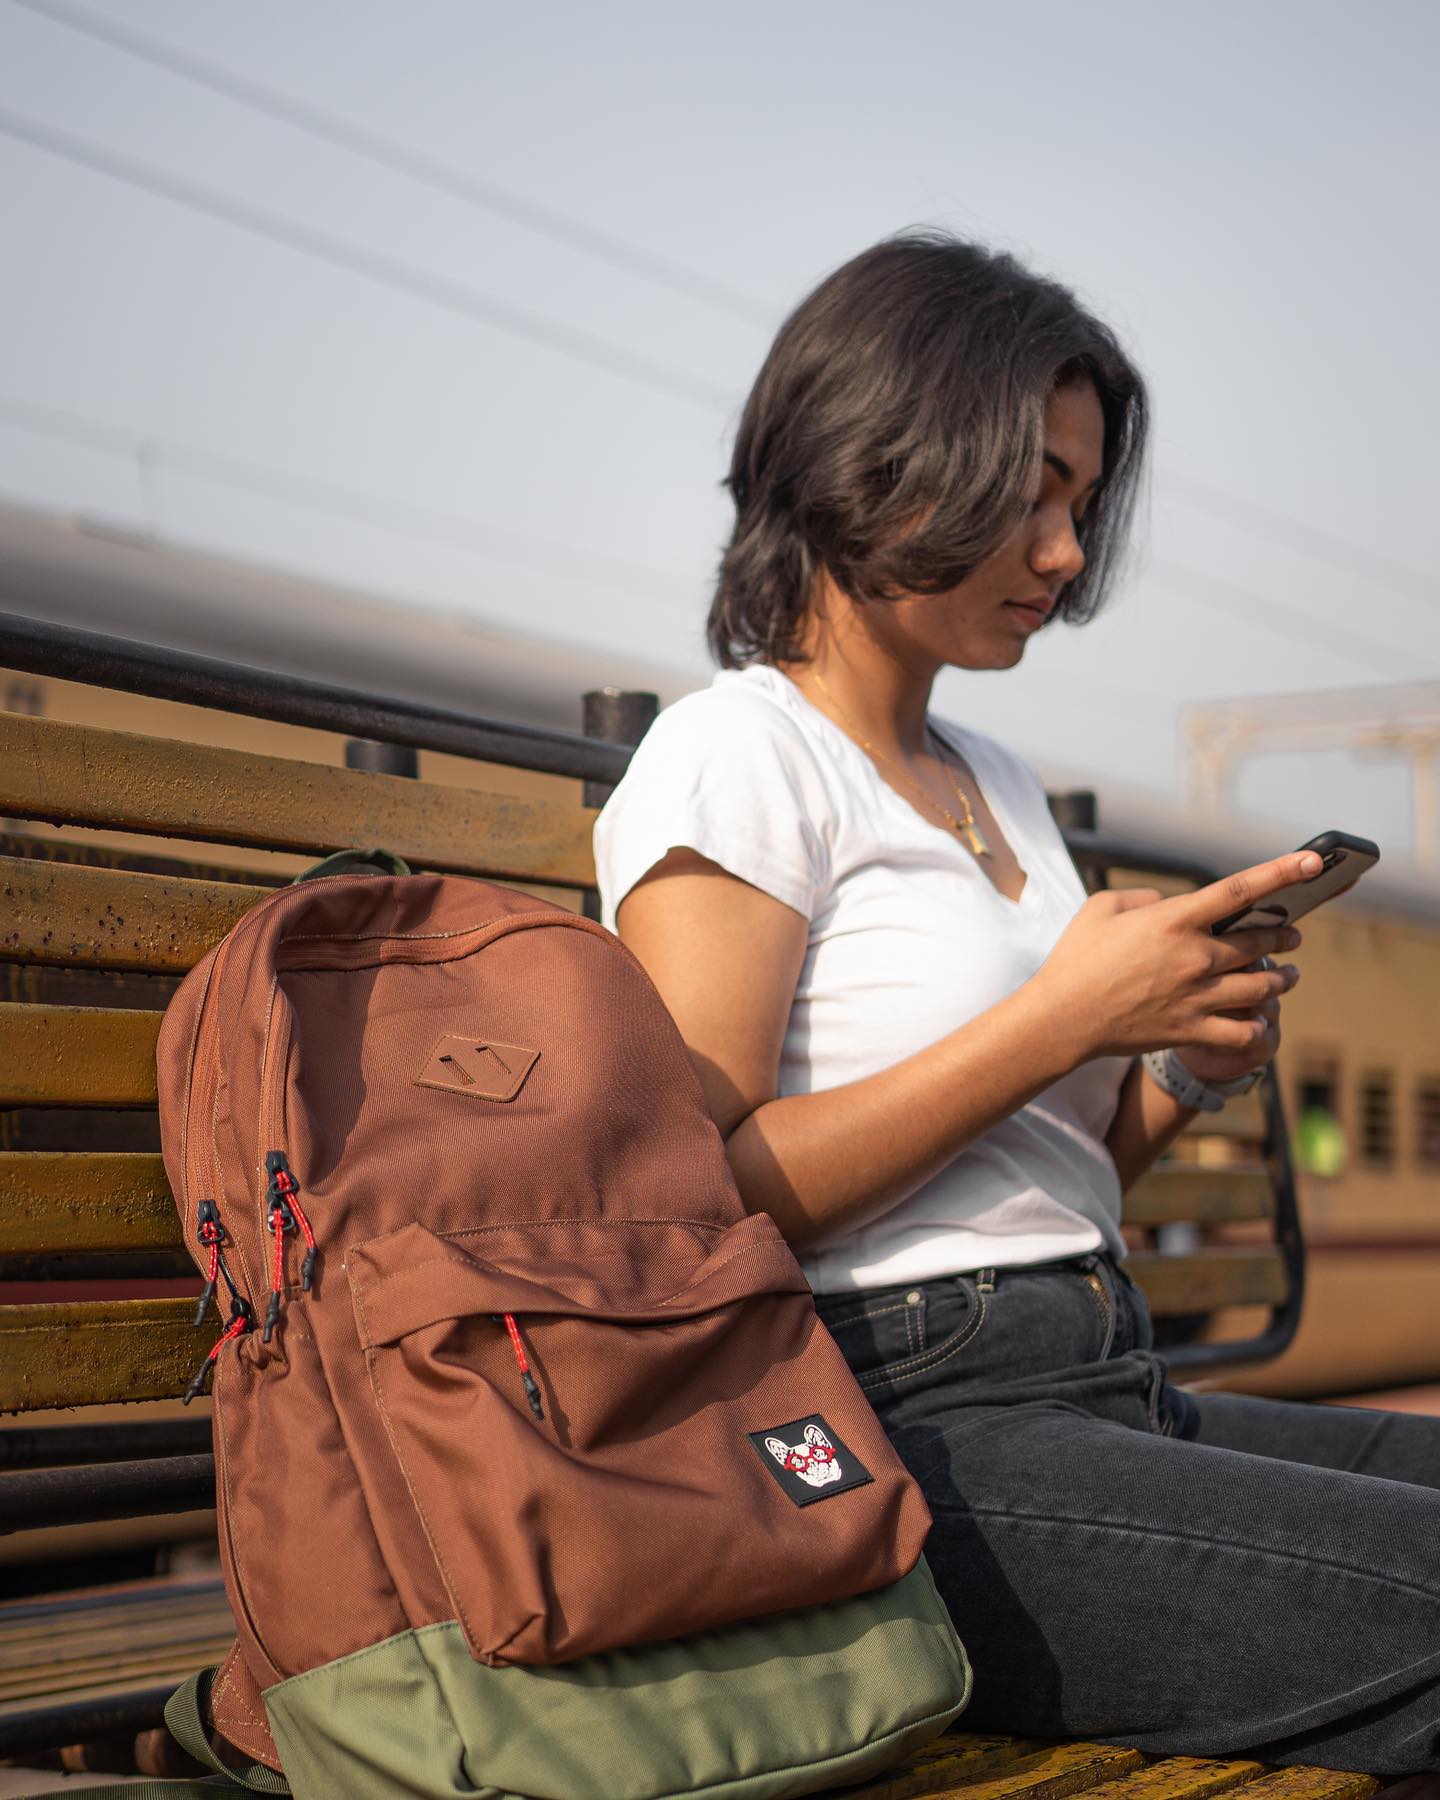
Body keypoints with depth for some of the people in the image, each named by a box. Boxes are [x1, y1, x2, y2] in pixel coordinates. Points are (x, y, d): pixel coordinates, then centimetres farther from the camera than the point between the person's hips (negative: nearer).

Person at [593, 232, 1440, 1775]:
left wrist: (1184, 1075, 4)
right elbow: (709, 1194, -14)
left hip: (1112, 1395, 8)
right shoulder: (736, 755, -3)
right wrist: (1065, 1017, -12)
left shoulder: (996, 783, 23)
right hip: (910, 1434, -8)